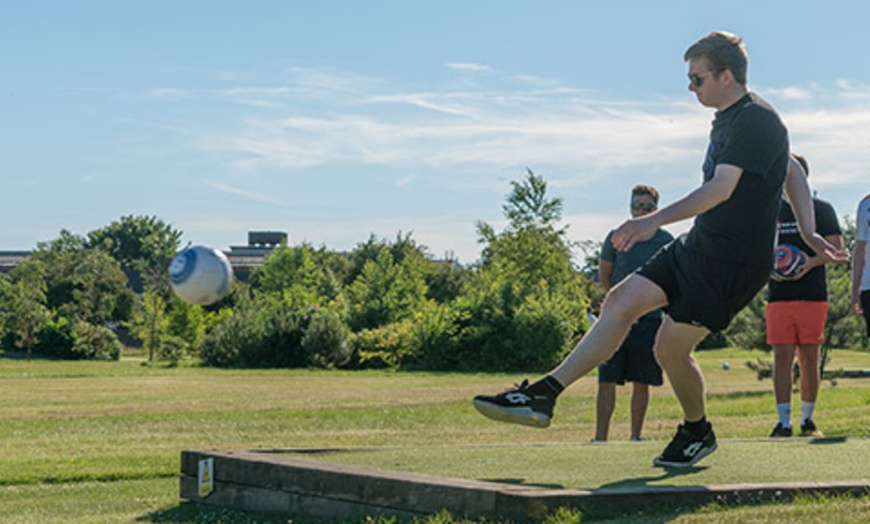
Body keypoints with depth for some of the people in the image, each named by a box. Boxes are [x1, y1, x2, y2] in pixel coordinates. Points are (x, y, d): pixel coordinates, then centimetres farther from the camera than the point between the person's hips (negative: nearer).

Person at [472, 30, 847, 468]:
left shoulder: (755, 122, -17)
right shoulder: (728, 119, 15)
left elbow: (721, 188, -28)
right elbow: (792, 175, 24)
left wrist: (656, 220, -35)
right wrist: (808, 232, 20)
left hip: (733, 262, -10)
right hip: (698, 247, 10)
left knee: (670, 348, -6)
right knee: (621, 301, -2)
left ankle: (698, 432, 21)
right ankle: (544, 394, -7)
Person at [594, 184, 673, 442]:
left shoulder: (666, 242, 2)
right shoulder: (616, 238, 2)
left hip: (649, 320, 0)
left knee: (641, 383, 4)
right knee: (606, 381, -4)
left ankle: (635, 437, 13)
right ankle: (600, 437, 0)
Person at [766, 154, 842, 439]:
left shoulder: (821, 209, 8)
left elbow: (836, 247, 2)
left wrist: (810, 262, -15)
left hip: (813, 295, -1)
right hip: (779, 295, 1)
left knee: (810, 359, 0)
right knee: (782, 356, -5)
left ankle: (807, 420, 11)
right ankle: (784, 422, -4)